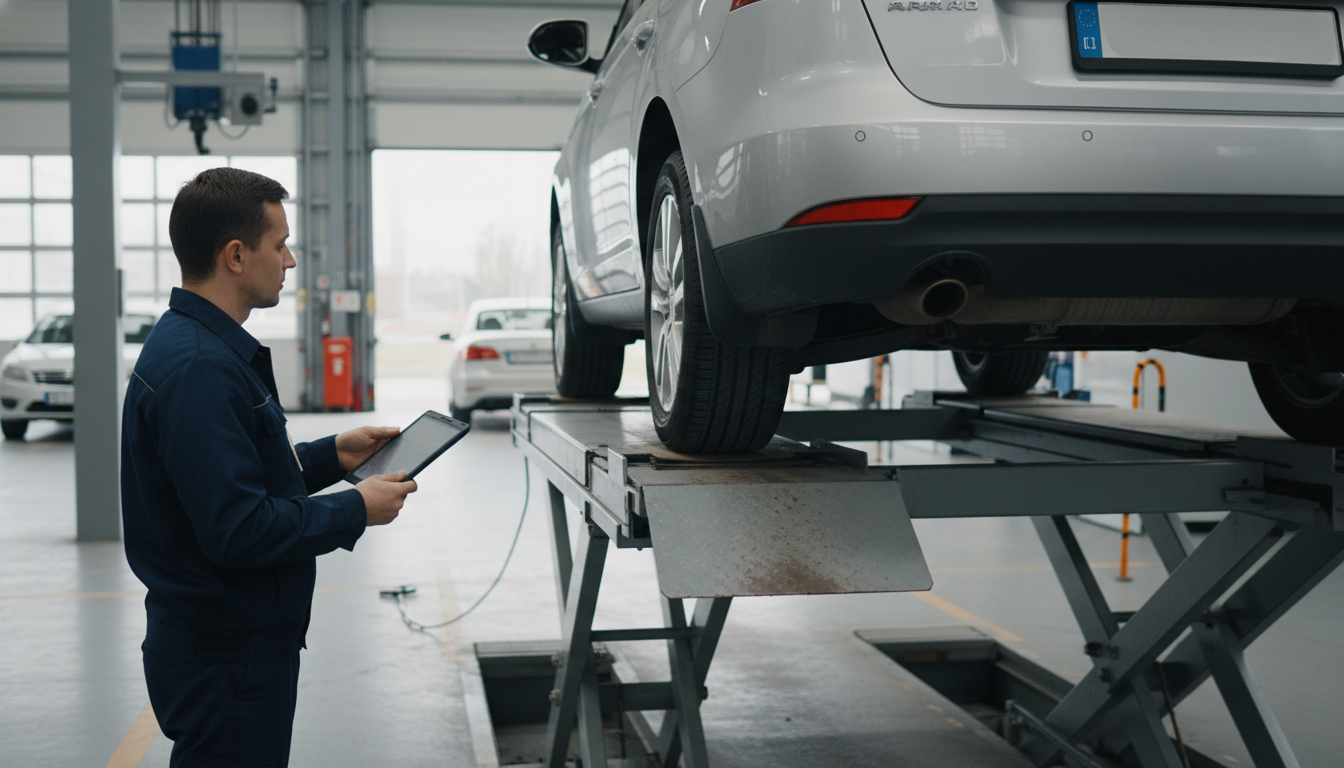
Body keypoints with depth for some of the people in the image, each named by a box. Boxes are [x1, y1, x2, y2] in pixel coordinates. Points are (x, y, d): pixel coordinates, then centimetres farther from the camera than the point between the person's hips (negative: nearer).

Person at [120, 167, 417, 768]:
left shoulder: (209, 347, 11)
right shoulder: (198, 368, -24)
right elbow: (238, 530, -28)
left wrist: (332, 455, 11)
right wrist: (356, 510, -16)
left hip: (246, 643, 11)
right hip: (225, 657, -11)